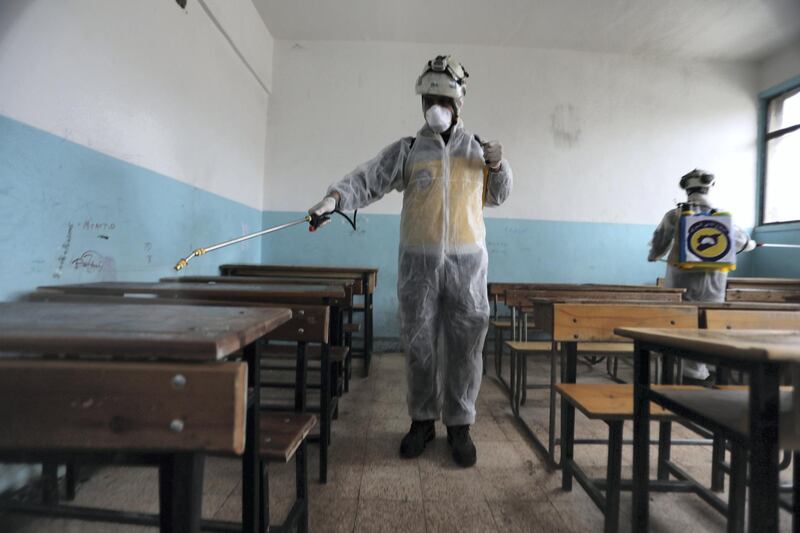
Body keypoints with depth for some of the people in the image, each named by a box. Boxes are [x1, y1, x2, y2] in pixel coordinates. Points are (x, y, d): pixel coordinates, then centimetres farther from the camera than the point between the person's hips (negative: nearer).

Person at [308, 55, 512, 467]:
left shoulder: (477, 149, 12)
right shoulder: (407, 150, 6)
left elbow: (497, 196, 23)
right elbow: (366, 180, -4)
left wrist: (498, 166, 4)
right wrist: (335, 197, -23)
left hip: (467, 262, 1)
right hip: (419, 262, 0)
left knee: (464, 347, 5)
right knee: (419, 345, 7)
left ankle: (459, 424, 22)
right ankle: (422, 420, 25)